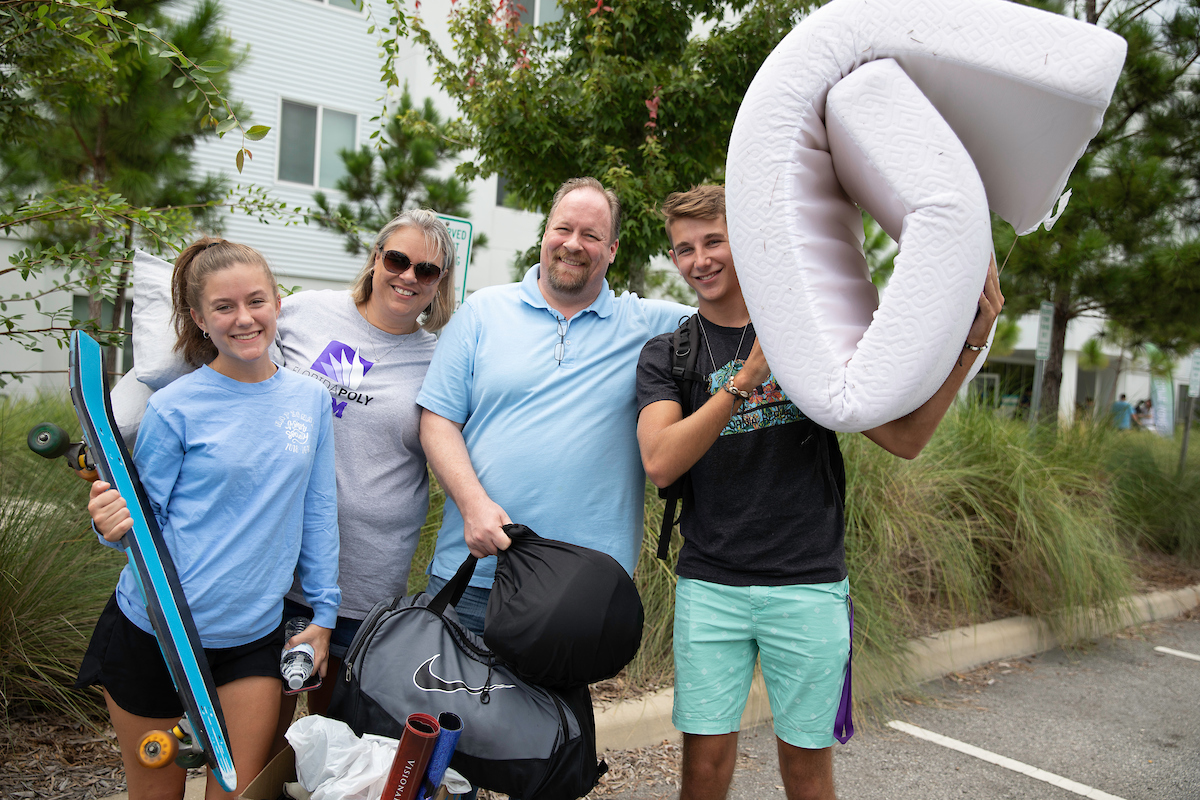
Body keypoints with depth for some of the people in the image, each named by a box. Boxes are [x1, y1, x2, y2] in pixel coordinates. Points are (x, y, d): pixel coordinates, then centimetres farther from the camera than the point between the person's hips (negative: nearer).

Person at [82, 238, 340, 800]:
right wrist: (113, 525, -27)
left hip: (253, 637, 2)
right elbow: (144, 517, -4)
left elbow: (318, 514, 6)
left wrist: (322, 612, 6)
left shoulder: (310, 399, 1)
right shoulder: (174, 408, -9)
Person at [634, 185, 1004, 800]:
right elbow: (661, 463, -14)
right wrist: (749, 376, -22)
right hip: (710, 586, 0)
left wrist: (971, 341, -10)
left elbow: (904, 438, 0)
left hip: (809, 584, 0)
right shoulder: (666, 355, 3)